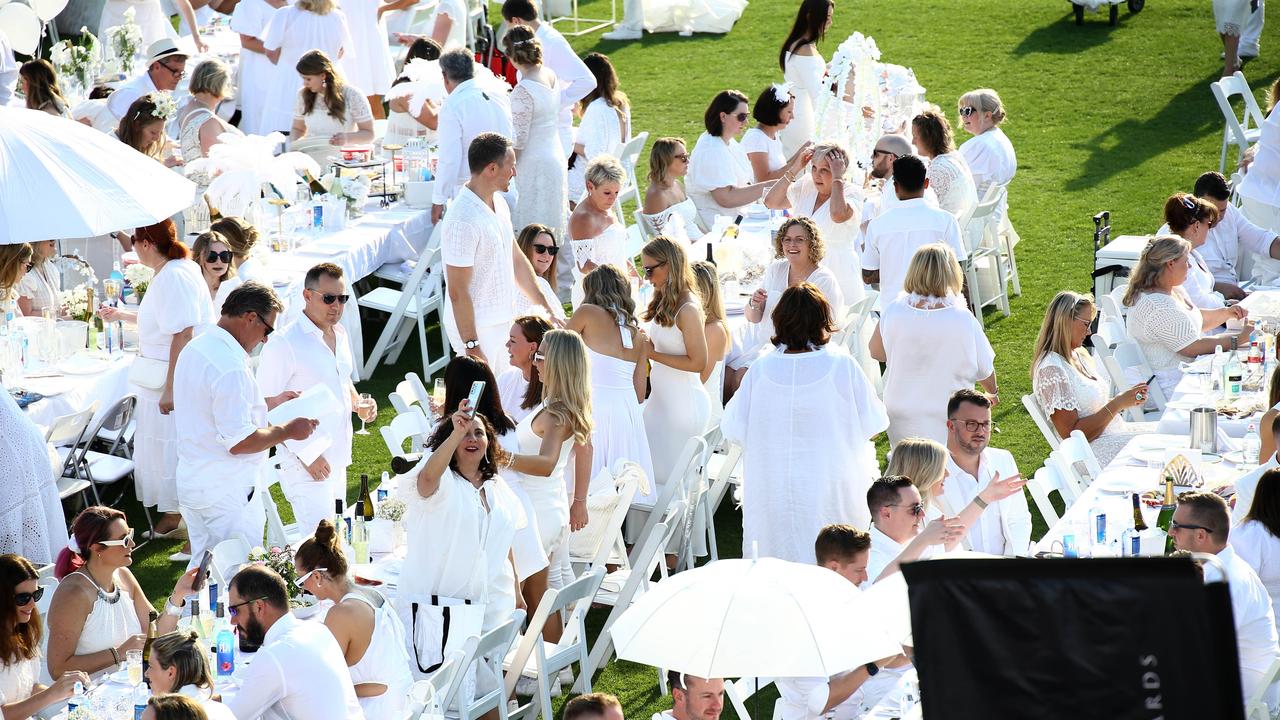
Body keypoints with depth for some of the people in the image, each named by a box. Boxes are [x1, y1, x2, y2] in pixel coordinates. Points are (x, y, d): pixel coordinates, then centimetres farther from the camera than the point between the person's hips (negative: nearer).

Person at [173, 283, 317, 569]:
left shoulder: (195, 349, 8)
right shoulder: (230, 367, -24)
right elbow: (239, 442, -24)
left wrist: (270, 402, 21)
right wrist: (288, 430, -11)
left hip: (190, 480, 10)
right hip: (227, 492, -10)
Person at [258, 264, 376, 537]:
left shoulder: (339, 334, 10)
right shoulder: (284, 344, -15)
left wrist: (358, 404, 4)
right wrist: (306, 454, -19)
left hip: (337, 459, 8)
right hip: (306, 463, -8)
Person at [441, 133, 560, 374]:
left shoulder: (498, 203, 6)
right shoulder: (463, 220, -25)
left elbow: (516, 260, 17)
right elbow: (457, 291, -23)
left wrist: (546, 308, 18)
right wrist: (472, 346, -23)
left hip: (502, 323, 9)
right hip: (474, 326, -9)